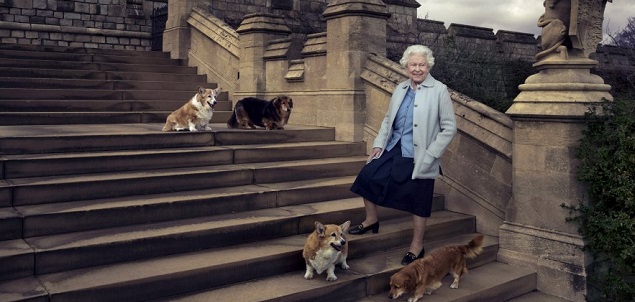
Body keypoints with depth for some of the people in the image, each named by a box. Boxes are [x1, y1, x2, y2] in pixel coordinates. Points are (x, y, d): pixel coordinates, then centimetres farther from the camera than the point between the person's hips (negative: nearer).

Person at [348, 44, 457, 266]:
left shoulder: (439, 91, -10)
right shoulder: (400, 89, 7)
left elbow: (449, 128, -10)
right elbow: (388, 119, 15)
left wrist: (429, 155, -15)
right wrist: (379, 143, 4)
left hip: (418, 157, -5)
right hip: (393, 149, 6)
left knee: (418, 202, 4)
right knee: (368, 176, 1)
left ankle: (417, 247, 22)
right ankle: (371, 220, 24)